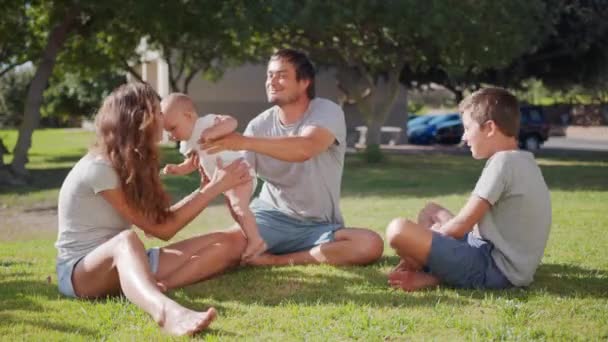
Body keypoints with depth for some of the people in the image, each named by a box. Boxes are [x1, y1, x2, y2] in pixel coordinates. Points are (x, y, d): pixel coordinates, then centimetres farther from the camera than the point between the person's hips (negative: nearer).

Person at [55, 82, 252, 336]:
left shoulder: (130, 163, 11)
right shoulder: (98, 168, -17)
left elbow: (163, 217, 6)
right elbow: (162, 229, -16)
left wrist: (208, 186, 5)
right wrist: (215, 188, -12)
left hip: (121, 264, 8)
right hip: (79, 271, -8)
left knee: (226, 245, -9)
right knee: (127, 240, -44)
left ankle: (151, 289, -34)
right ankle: (165, 310, -74)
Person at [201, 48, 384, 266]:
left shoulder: (327, 111, -10)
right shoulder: (260, 125, 1)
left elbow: (305, 148, -32)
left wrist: (245, 142, -40)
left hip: (319, 227, -1)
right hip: (271, 218, 1)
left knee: (370, 245, -30)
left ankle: (276, 260, -17)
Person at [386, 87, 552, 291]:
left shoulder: (503, 162, -15)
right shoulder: (521, 161, 16)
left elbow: (461, 225, -15)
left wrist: (416, 249, -1)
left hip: (494, 269, -11)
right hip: (499, 258, 11)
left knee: (398, 230, -24)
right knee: (431, 211, 26)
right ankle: (432, 274, 3)